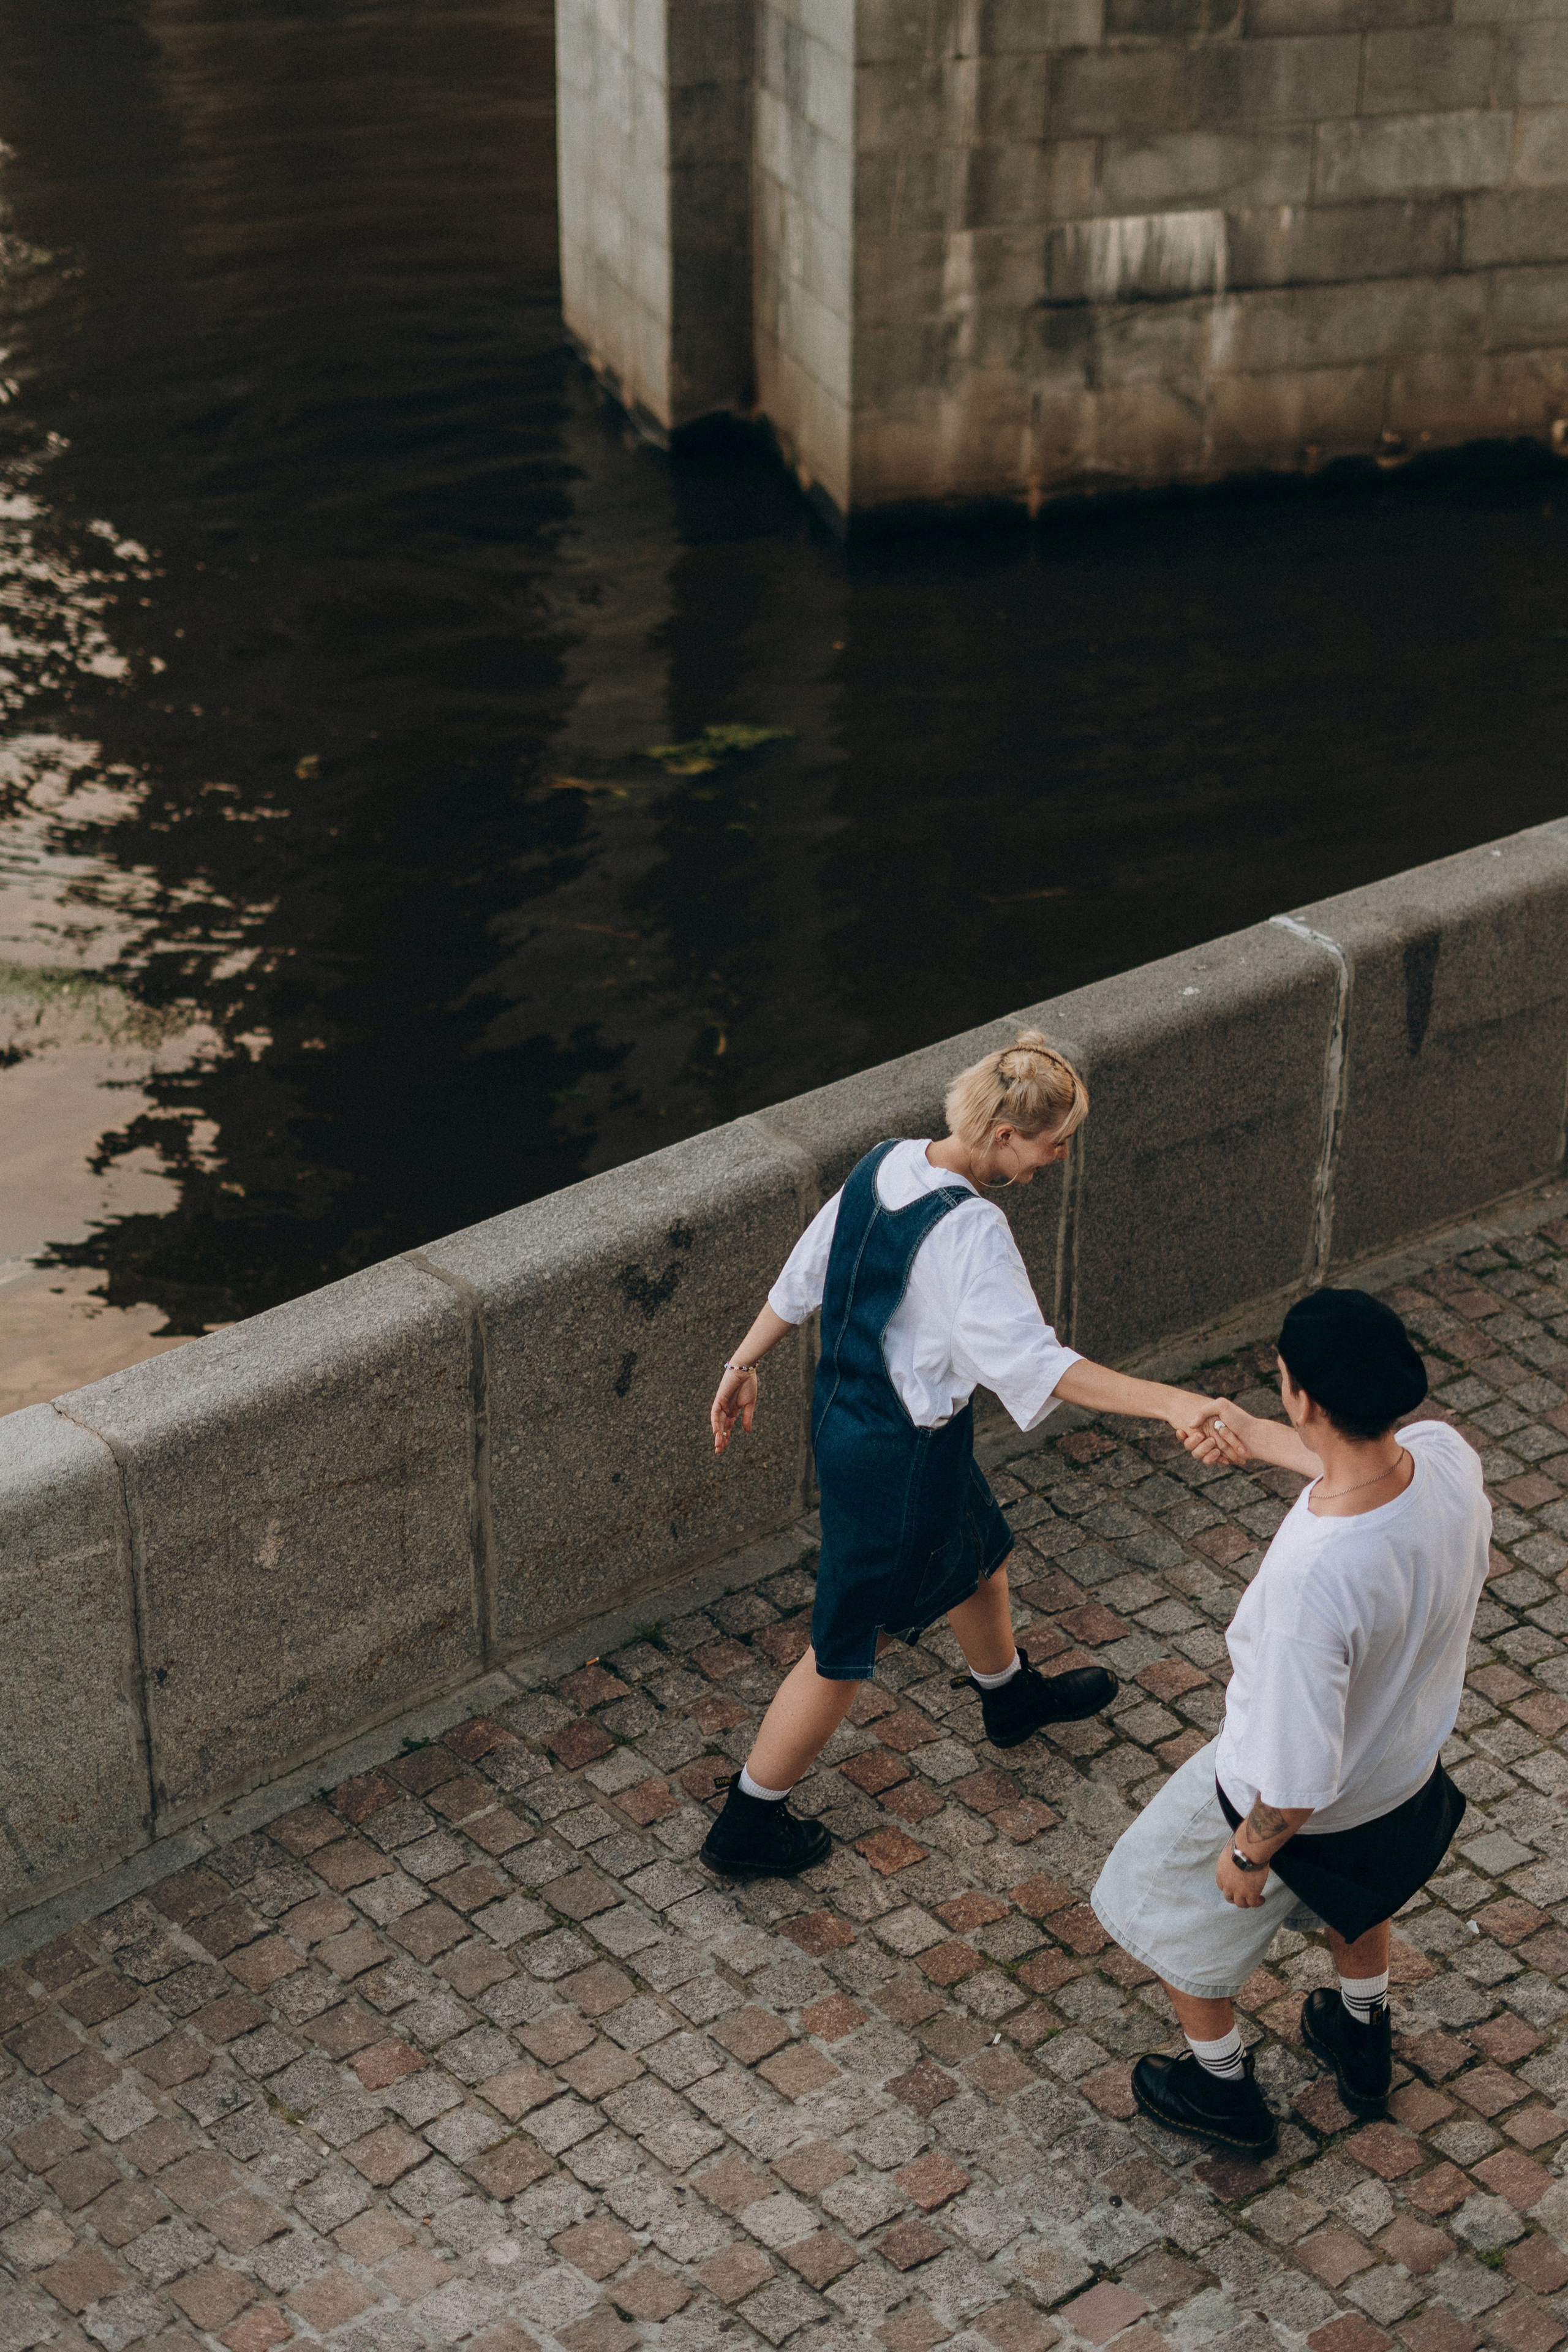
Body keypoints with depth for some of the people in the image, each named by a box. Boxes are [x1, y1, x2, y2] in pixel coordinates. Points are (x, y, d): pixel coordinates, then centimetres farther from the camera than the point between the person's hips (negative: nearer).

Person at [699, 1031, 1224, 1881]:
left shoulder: (884, 1165, -5)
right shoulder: (967, 1230, -31)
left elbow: (803, 1277, 6)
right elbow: (1034, 1361, -37)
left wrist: (744, 1363, 19)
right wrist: (1168, 1402, -43)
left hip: (844, 1414, 9)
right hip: (903, 1454, -9)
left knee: (979, 1553, 33)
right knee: (845, 1646, 8)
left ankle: (1011, 1694, 62)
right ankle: (746, 1824, 22)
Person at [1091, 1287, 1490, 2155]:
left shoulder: (1310, 1577, -46)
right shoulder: (1448, 1458, -26)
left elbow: (1298, 1777, -34)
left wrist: (1250, 1854, -14)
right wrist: (1262, 1440, 15)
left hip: (1291, 1808, -6)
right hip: (1409, 1775, 6)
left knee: (1171, 1916, 26)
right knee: (1354, 1895, 39)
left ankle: (1222, 2090, 49)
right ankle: (1362, 2044, 64)